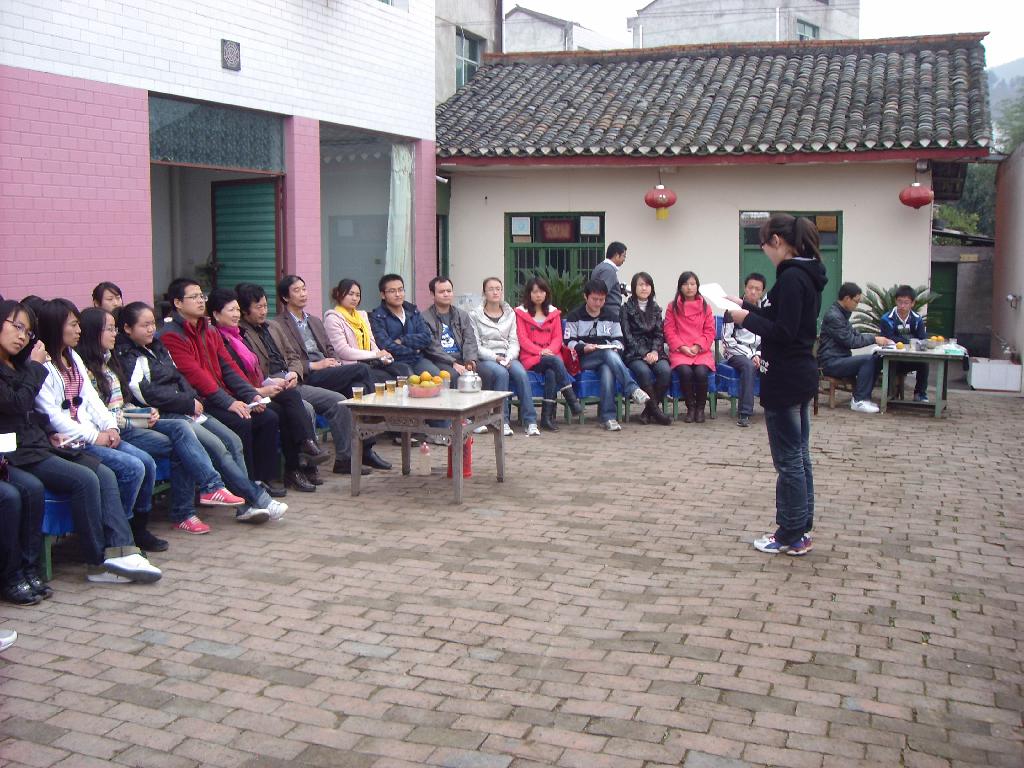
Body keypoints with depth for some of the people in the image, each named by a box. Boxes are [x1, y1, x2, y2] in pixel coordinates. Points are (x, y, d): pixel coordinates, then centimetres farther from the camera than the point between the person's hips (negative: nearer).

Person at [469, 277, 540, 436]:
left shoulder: (510, 314, 16)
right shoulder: (475, 315, 4)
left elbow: (514, 342, 9)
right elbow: (475, 345, -3)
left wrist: (509, 357, -11)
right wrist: (495, 357, -18)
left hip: (508, 357, 3)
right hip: (485, 359, -3)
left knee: (521, 373, -29)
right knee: (501, 373, -35)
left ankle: (530, 421, -29)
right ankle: (503, 421, -28)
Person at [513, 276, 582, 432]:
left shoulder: (554, 312, 18)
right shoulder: (521, 312, 8)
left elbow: (557, 337, 11)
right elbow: (523, 339, -2)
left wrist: (550, 350, -11)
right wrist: (541, 351, -16)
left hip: (551, 356, 2)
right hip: (530, 358, -2)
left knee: (551, 373, -33)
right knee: (556, 361, -33)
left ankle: (548, 417, -31)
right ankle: (572, 400, -33)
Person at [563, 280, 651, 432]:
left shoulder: (611, 317, 19)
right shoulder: (575, 316, 8)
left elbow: (618, 339, 19)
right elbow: (568, 342, 2)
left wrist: (615, 348, -5)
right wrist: (583, 348, -17)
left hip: (608, 356, 2)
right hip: (584, 360, -2)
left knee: (608, 370, -37)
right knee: (609, 354, -36)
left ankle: (607, 416, -41)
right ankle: (632, 389, -47)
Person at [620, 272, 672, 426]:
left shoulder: (655, 308, 18)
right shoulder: (626, 309, 6)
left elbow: (659, 334, 11)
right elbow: (628, 336, -2)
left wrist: (654, 351, -9)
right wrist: (644, 354, -13)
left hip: (654, 351, 3)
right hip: (634, 353, -3)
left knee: (665, 371, -28)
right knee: (644, 371, -35)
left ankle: (649, 411, -17)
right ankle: (655, 411, -24)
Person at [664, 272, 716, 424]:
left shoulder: (705, 307, 12)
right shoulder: (673, 307, 9)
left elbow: (710, 331, 8)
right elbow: (669, 331, 4)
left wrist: (698, 346, -7)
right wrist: (682, 347, -9)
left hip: (701, 351, 1)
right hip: (679, 351, -1)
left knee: (701, 372, -29)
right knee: (685, 372, -31)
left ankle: (700, 408, -7)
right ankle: (690, 407, -10)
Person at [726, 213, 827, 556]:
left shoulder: (791, 277, -18)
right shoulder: (807, 274, 11)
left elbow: (783, 332, -23)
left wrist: (746, 319, -11)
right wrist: (748, 307, 14)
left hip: (785, 380, -10)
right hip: (801, 376, 10)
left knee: (788, 459, -1)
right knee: (799, 455, 15)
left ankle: (791, 536, 8)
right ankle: (801, 528, 23)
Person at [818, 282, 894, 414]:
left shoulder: (842, 313, 15)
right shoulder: (833, 316, -17)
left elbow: (854, 335, 18)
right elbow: (850, 342, -19)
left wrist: (876, 338, 4)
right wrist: (874, 339, -13)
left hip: (840, 359, 10)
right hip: (831, 363, -10)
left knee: (876, 359, -2)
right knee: (867, 360, -24)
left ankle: (863, 397, 1)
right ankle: (859, 401, -18)